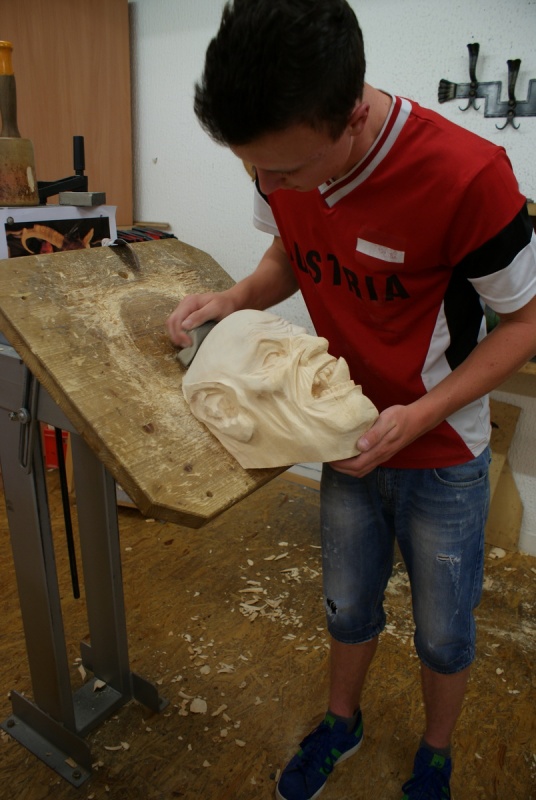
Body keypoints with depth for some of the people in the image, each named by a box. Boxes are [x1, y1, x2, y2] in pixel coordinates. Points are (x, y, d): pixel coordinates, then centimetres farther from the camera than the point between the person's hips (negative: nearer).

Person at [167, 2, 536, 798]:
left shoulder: (465, 175, -29)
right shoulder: (283, 158, -12)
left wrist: (417, 417, -25)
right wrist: (233, 299, -14)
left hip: (441, 457, -3)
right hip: (347, 440, 4)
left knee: (443, 633, 18)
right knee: (348, 607, 23)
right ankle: (342, 722, 53)